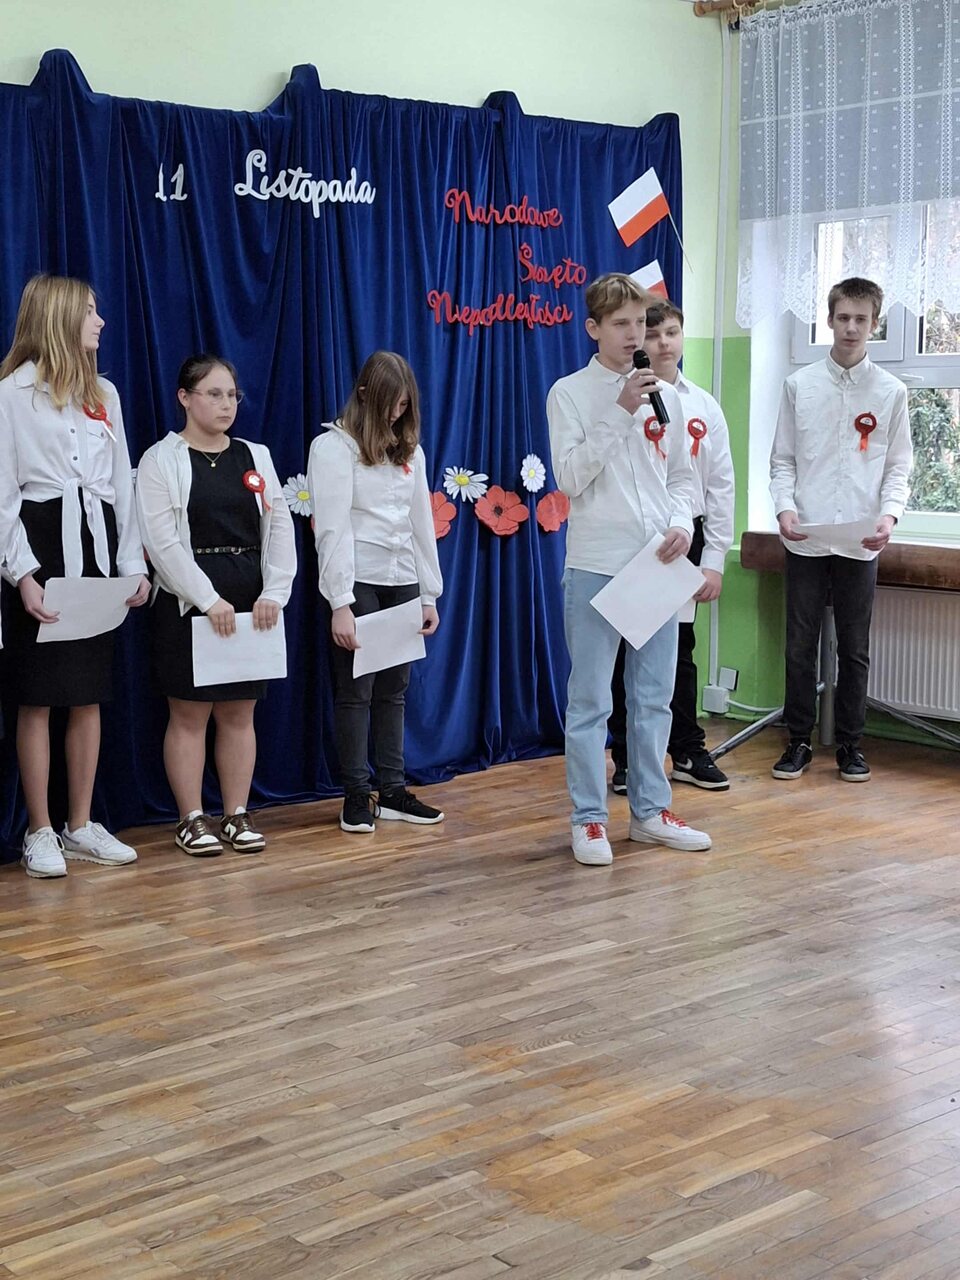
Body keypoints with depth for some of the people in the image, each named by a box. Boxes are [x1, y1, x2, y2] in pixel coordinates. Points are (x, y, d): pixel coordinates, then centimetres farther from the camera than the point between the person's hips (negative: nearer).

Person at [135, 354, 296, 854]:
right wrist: (209, 599, -18)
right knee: (189, 714, 2)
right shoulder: (161, 460, -3)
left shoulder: (255, 456, 11)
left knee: (239, 714, 8)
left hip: (251, 602, 4)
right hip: (188, 602, -4)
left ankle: (237, 815, 16)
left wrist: (273, 592, -9)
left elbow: (279, 527, 5)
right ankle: (192, 819, 11)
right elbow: (162, 541, -11)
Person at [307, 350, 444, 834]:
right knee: (355, 691, 2)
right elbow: (332, 528, -11)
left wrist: (429, 594, 12)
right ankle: (356, 797, 9)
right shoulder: (333, 447, -6)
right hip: (357, 584, -5)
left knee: (393, 691, 8)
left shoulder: (409, 450, 13)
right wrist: (340, 604, -16)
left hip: (403, 583, 5)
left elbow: (422, 522, 15)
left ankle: (392, 792, 16)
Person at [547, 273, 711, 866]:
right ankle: (589, 819, 9)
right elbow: (571, 477, -12)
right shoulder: (570, 393, -3)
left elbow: (683, 475, 14)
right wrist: (619, 412, -16)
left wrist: (682, 523, -5)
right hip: (596, 566, -4)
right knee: (590, 701, 0)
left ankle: (651, 811, 22)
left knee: (654, 696, 11)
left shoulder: (664, 395, 10)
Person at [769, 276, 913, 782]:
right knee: (800, 646, 5)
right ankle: (799, 741, 16)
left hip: (861, 544, 0)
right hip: (805, 540, 0)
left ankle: (850, 744, 19)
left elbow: (899, 465, 5)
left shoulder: (891, 391, 4)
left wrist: (889, 514, -12)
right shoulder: (800, 385, 5)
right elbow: (783, 459, 6)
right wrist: (785, 507, -10)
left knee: (854, 649, 8)